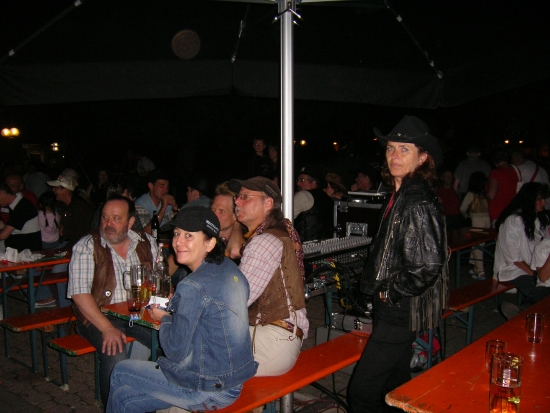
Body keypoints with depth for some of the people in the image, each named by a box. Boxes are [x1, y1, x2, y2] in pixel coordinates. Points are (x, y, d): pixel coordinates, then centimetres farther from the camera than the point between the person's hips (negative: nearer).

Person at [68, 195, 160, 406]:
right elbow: (79, 293, -14)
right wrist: (107, 328, -23)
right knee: (115, 356, -30)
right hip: (98, 315, -3)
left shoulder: (146, 243, 5)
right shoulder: (87, 246, -6)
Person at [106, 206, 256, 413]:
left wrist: (164, 318, 0)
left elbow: (176, 352, -17)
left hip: (208, 390, -8)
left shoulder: (193, 287, -25)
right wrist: (174, 309, 10)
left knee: (120, 372, 14)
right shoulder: (231, 268, 1)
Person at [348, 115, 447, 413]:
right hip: (392, 309, 10)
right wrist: (379, 289, 12)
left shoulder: (419, 203, -21)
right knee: (394, 387, 22)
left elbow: (427, 266, -27)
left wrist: (390, 294, -15)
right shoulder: (398, 196, 9)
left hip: (401, 313, -10)